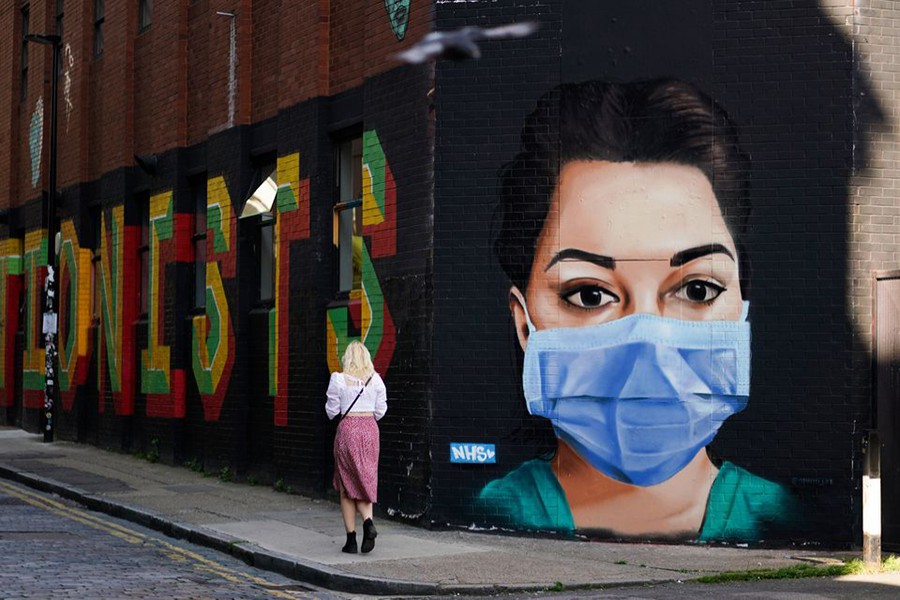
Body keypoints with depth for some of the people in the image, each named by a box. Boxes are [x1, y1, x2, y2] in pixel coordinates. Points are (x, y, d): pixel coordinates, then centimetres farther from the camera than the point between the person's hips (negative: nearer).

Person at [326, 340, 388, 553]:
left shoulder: (338, 379, -6)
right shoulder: (375, 379, 2)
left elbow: (331, 410, -1)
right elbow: (380, 410, 6)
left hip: (347, 429, -2)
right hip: (369, 430, 2)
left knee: (347, 487, 6)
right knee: (365, 480, 11)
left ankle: (351, 539, 4)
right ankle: (368, 521, -15)